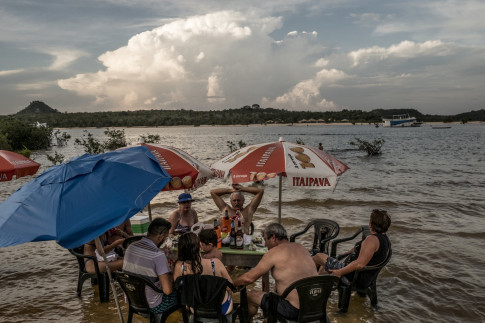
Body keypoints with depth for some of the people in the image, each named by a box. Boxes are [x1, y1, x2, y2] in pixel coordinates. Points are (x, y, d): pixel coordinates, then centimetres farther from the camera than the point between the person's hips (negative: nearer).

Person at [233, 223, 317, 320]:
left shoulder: (274, 253, -12)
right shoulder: (301, 247, 9)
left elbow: (249, 278, -10)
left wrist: (232, 284, 7)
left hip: (293, 311, -8)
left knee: (251, 295, 11)